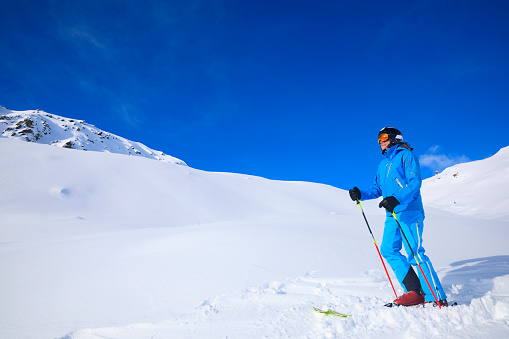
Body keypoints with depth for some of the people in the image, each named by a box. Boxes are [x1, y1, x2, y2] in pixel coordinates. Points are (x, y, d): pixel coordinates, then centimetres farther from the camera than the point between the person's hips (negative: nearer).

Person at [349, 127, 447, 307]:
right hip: (392, 215, 8)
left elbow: (415, 182, -14)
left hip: (409, 212, -8)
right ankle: (415, 291, 8)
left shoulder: (406, 155, -2)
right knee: (388, 250, 1)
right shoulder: (383, 164, 21)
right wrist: (361, 194, 3)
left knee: (414, 253, -12)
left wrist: (397, 199, -29)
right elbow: (377, 189, 22)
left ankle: (437, 298, -3)